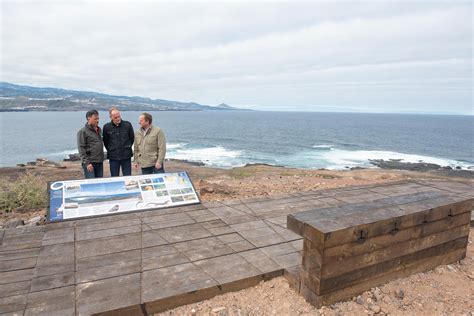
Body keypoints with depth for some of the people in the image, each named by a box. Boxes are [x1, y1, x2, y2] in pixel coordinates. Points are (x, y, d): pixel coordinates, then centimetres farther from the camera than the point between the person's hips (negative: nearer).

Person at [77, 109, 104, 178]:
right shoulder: (83, 131, -7)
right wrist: (87, 163, -17)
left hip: (100, 163, 7)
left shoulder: (99, 130, 15)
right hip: (90, 163, -7)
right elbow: (81, 149, -11)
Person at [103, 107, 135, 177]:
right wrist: (110, 150, 9)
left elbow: (132, 138, 11)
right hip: (113, 158, 0)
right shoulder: (106, 127, -2)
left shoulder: (128, 125, -2)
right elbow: (105, 142, 10)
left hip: (126, 157, 0)